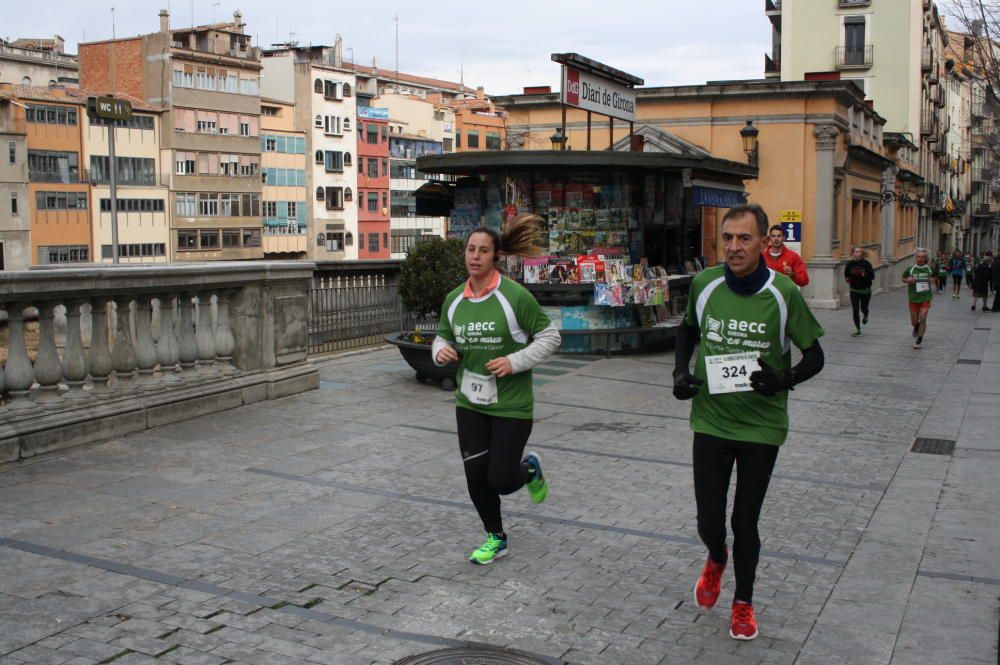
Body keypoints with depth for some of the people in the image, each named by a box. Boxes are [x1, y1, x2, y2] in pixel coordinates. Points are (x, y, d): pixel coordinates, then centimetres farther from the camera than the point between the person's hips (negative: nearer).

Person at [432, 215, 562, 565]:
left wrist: (515, 362, -19)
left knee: (500, 480, -3)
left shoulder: (515, 296, -14)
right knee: (476, 475, 5)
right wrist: (441, 350, -7)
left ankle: (530, 468, 34)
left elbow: (549, 337, -8)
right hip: (469, 403, 5)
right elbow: (444, 337, 17)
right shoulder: (454, 300, 2)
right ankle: (495, 538, 28)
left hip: (511, 405, -5)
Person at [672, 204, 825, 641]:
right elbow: (688, 330, 16)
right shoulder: (703, 284, -5)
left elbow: (814, 356, -3)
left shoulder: (783, 293, -12)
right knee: (709, 523, 4)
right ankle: (716, 559, 42)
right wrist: (681, 371, 0)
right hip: (710, 420, 2)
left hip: (762, 426, -1)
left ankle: (743, 602, 35)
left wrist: (785, 380, -22)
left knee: (745, 523, 9)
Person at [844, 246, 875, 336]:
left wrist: (863, 275, -29)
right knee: (855, 310, -5)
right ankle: (858, 330, 3)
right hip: (854, 290, 1)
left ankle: (865, 316, 50)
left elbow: (872, 276, -14)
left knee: (863, 308, 11)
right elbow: (846, 274, 15)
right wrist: (847, 278, -4)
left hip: (865, 290, -1)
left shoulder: (866, 263, -11)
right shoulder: (850, 264, -3)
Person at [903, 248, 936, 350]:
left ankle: (919, 340, 1)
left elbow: (934, 278, 17)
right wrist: (908, 280, -13)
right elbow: (903, 279, 8)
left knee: (922, 319, -11)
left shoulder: (929, 269, 0)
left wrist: (932, 280, -5)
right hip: (913, 298, 0)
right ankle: (916, 327, 46)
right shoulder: (910, 269, -4)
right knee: (914, 322, 8)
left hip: (925, 298, 0)